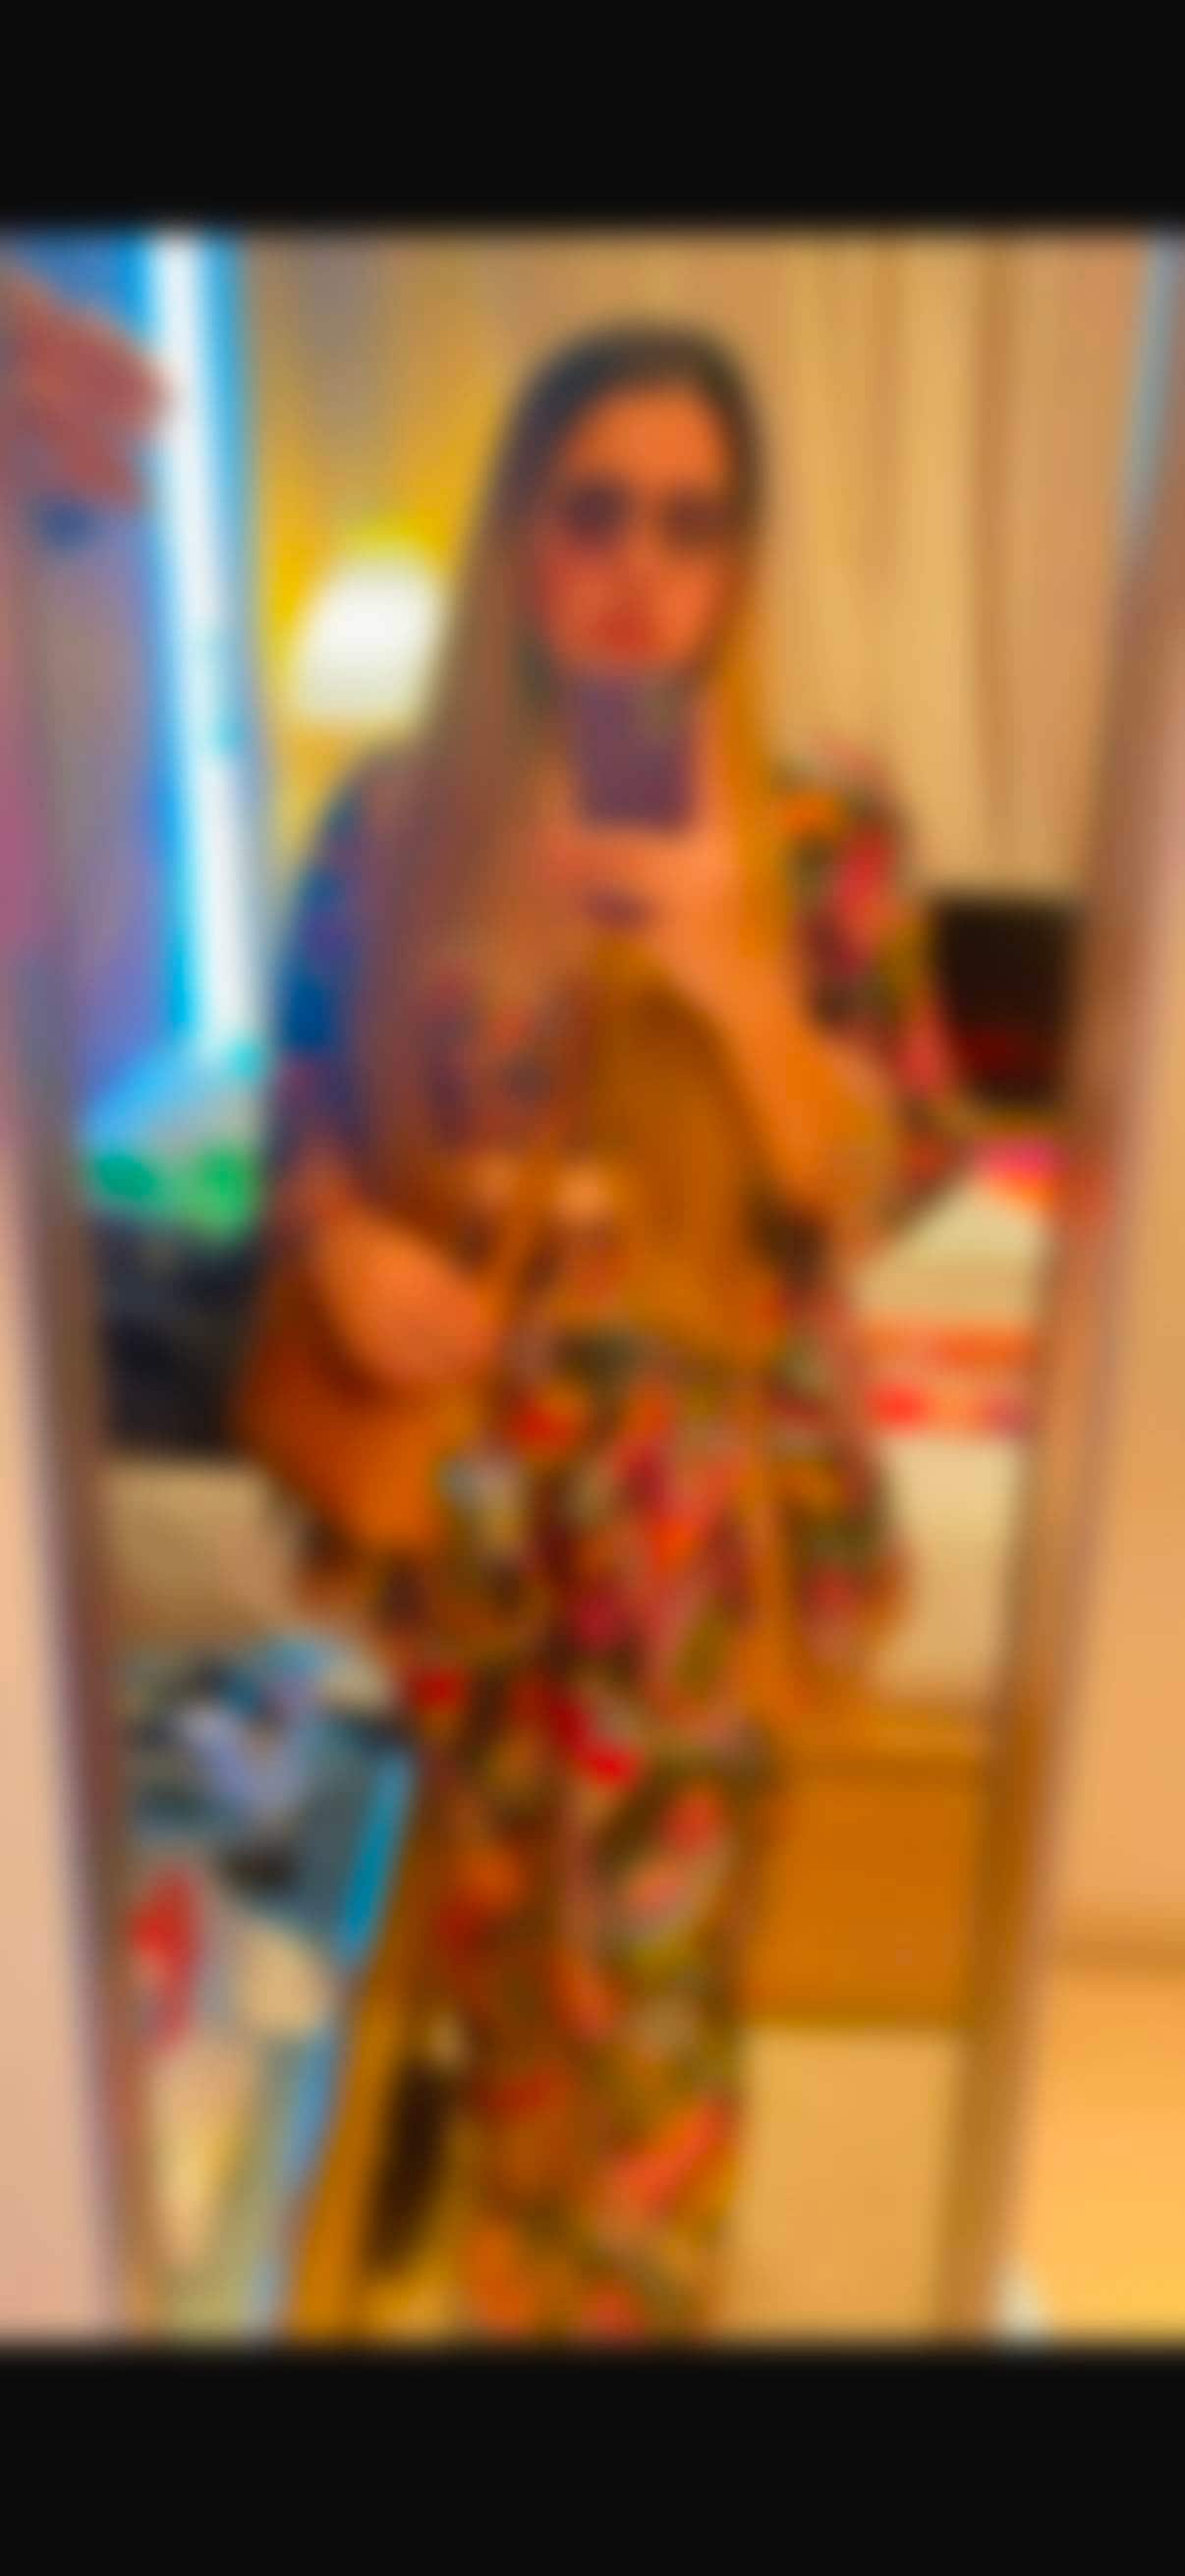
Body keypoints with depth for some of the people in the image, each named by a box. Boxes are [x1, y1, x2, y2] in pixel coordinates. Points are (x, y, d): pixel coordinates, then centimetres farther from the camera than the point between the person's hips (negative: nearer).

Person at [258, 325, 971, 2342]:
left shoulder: (820, 840, -4)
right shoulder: (391, 825, 2)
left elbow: (877, 1186, -9)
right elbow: (304, 1106, 9)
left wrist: (730, 974, -24)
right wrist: (344, 1243, -12)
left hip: (704, 1457, -2)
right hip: (450, 1449, 2)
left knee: (642, 1963, -2)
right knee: (498, 1926, 14)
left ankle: (616, 2291, 30)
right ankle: (519, 2277, 43)